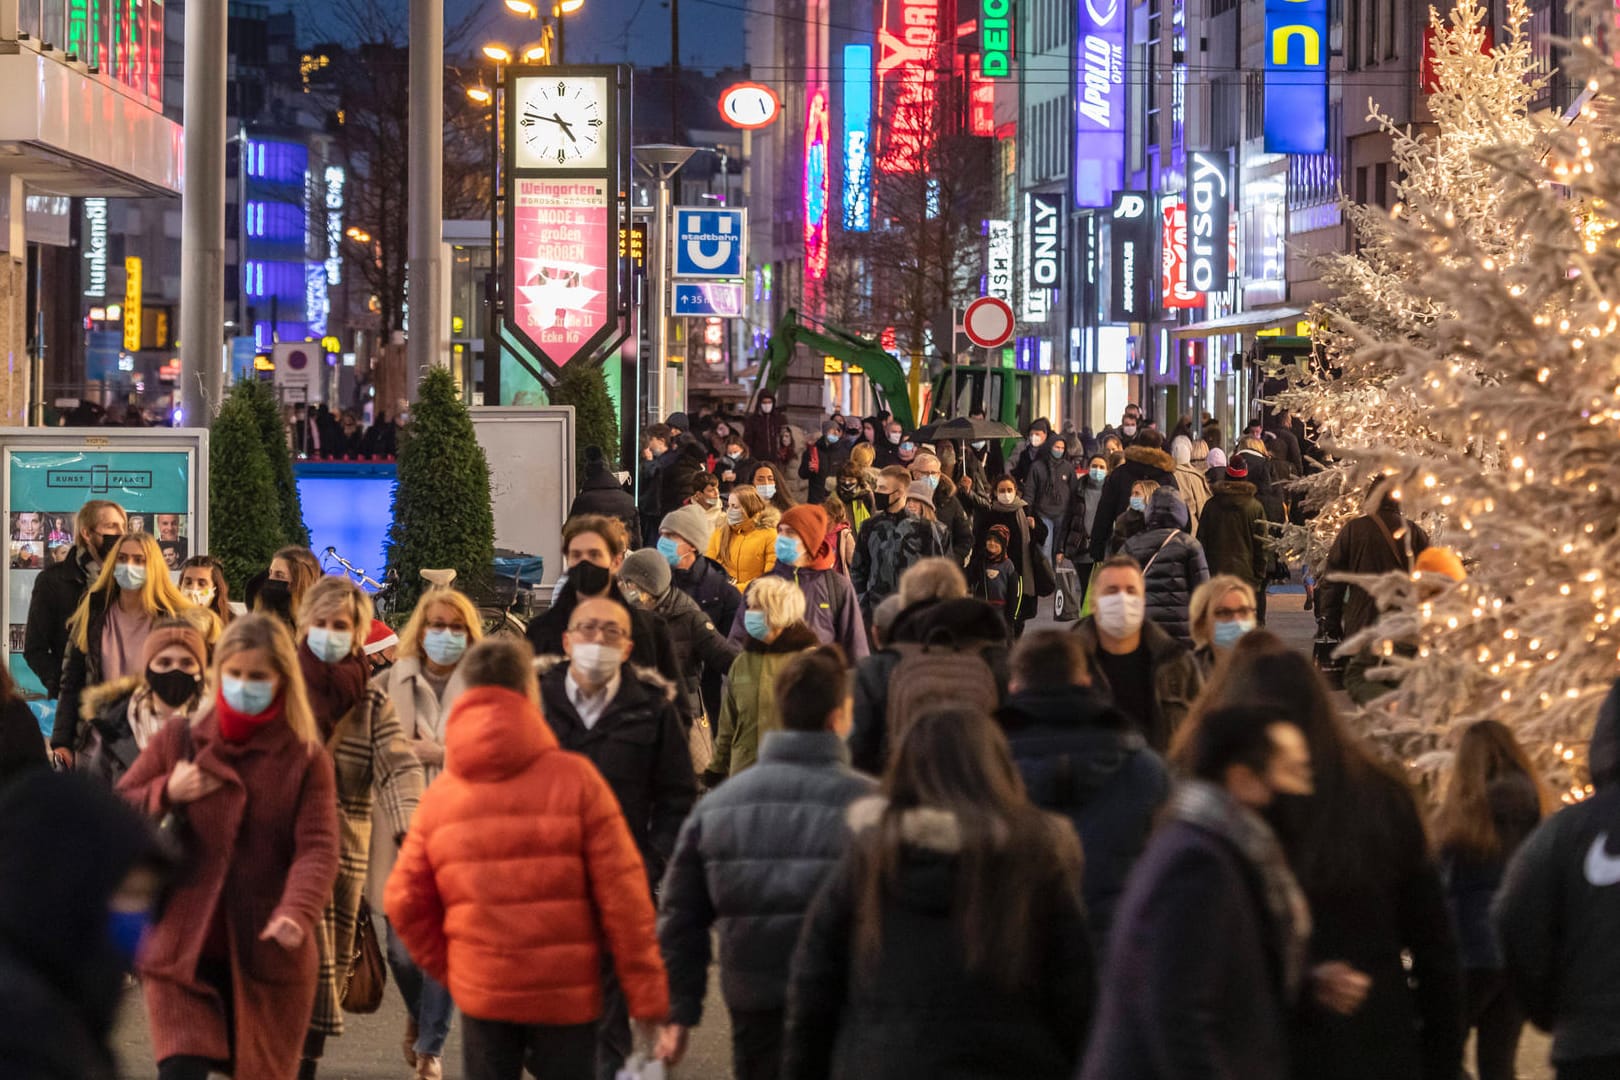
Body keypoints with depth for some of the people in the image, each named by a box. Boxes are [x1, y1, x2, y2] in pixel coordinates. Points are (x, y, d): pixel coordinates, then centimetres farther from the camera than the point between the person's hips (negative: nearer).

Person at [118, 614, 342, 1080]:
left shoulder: (306, 760, 1)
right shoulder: (177, 741, 6)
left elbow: (317, 848, -11)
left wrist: (297, 912, -30)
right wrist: (165, 794, -9)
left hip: (269, 954, 0)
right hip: (181, 950, 0)